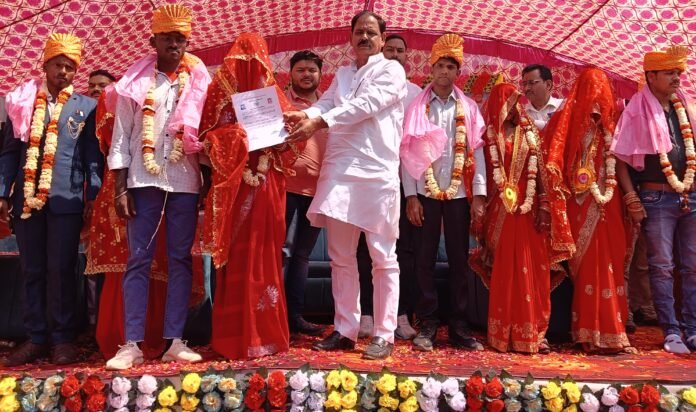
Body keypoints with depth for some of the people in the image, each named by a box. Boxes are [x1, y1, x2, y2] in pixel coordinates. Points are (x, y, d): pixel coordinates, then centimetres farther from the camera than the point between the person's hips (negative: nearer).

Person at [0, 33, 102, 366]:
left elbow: (93, 155, 4)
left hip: (66, 200, -3)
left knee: (61, 271, -2)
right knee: (32, 271, 8)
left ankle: (63, 339, 8)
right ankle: (36, 338, 17)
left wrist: (93, 196, -4)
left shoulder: (86, 107, 7)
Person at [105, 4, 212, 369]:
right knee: (138, 260, 0)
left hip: (185, 183, 1)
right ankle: (132, 344, 5)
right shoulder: (135, 82, 6)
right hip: (143, 181, 0)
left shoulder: (199, 82, 7)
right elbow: (121, 137, 4)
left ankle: (175, 341, 10)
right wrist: (120, 188, -3)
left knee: (180, 260, 4)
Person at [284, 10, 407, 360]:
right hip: (338, 171, 6)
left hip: (376, 172, -5)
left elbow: (365, 106, -11)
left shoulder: (391, 70, 5)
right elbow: (325, 104, 6)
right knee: (340, 257, 8)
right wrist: (305, 115, -17)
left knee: (383, 257, 0)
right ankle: (345, 330, 18)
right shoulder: (341, 75, 22)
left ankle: (384, 334, 8)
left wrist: (319, 122, -20)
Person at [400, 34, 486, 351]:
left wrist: (479, 194, -3)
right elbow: (408, 152, 0)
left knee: (459, 259, 5)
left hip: (459, 193, 1)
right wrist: (411, 195, -7)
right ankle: (427, 325, 10)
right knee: (425, 259, 2)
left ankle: (458, 325, 13)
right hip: (426, 193, -1)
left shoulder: (469, 108, 8)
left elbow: (477, 151, 4)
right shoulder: (417, 107, 5)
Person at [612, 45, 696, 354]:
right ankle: (671, 332, 11)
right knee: (662, 268, 2)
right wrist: (632, 201, -11)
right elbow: (621, 160, -7)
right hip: (657, 198, -5)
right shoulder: (637, 111, -4)